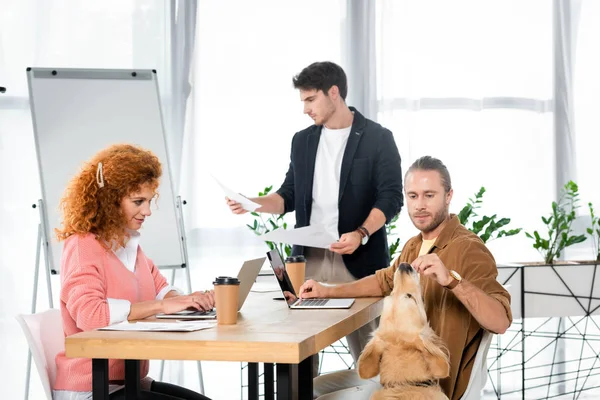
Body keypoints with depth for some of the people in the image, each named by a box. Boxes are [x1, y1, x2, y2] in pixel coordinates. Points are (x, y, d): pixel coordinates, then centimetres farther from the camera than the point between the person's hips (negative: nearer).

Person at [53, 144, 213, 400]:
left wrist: (187, 300, -10)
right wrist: (161, 305, -29)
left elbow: (159, 289, 14)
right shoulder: (83, 246, -14)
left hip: (129, 379, 9)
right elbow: (88, 313, -28)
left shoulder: (130, 243, 13)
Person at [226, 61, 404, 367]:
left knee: (367, 351, 0)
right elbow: (289, 196, 16)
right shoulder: (302, 141, 13)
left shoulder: (377, 138, -2)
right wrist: (252, 203, -3)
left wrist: (361, 234, -23)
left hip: (357, 260, -4)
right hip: (308, 259, 4)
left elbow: (391, 198, -8)